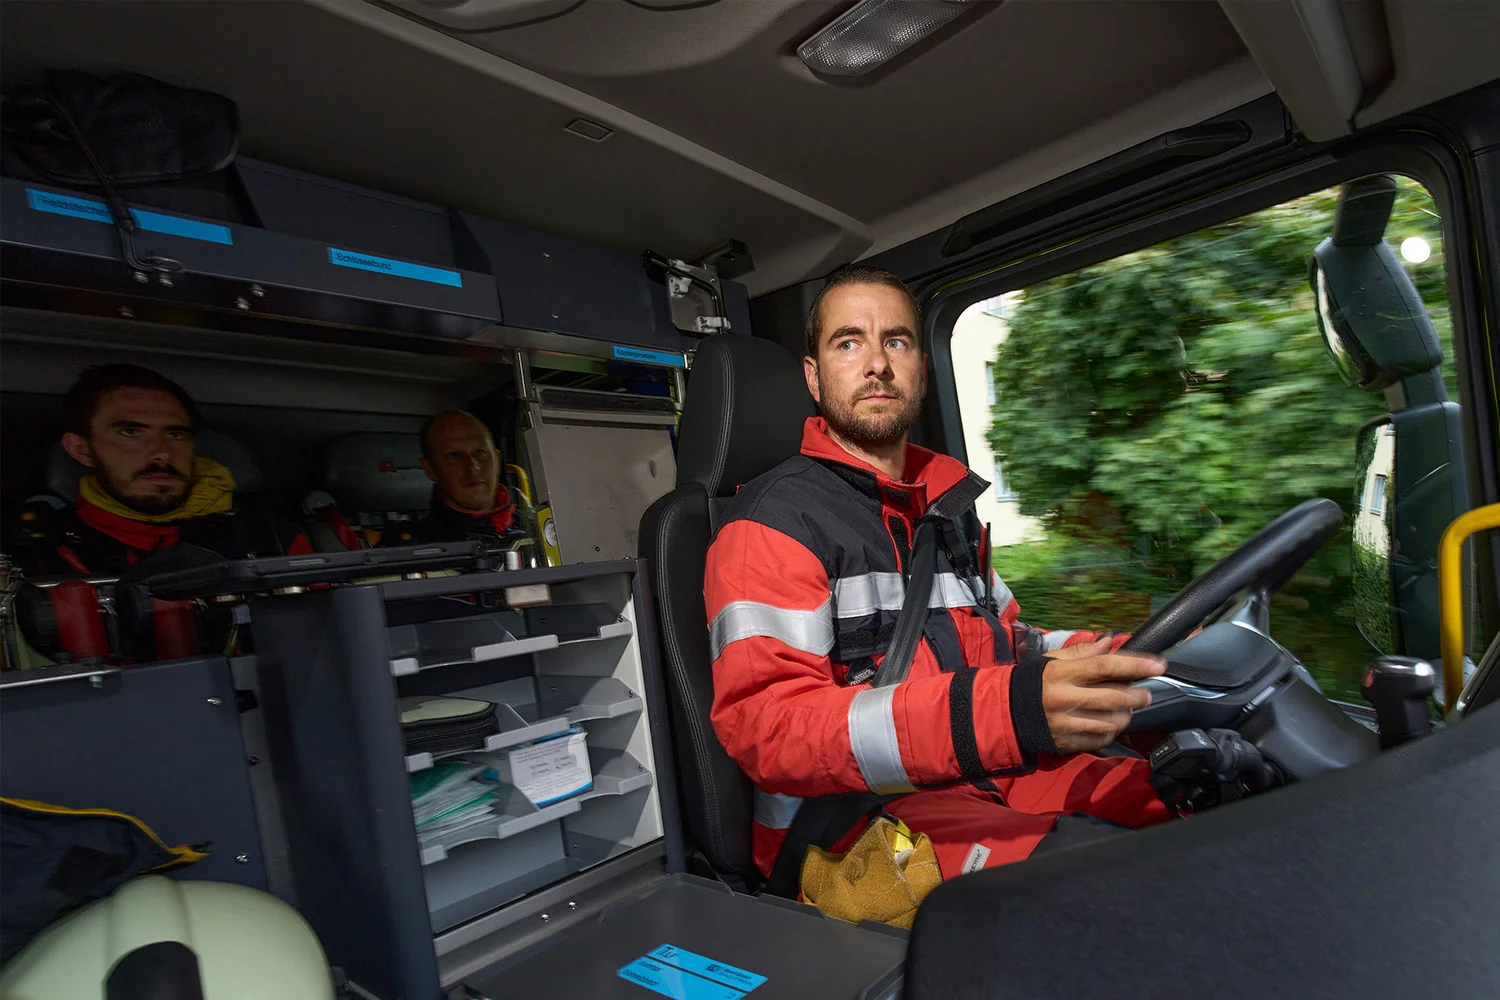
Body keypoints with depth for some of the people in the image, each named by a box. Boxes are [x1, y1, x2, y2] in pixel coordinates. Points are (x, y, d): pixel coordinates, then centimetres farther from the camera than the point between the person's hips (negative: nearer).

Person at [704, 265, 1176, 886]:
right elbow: (767, 727, -22)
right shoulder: (776, 519, -10)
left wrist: (1127, 657, 7)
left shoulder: (944, 506, 17)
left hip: (986, 778, 8)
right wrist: (1011, 710, -34)